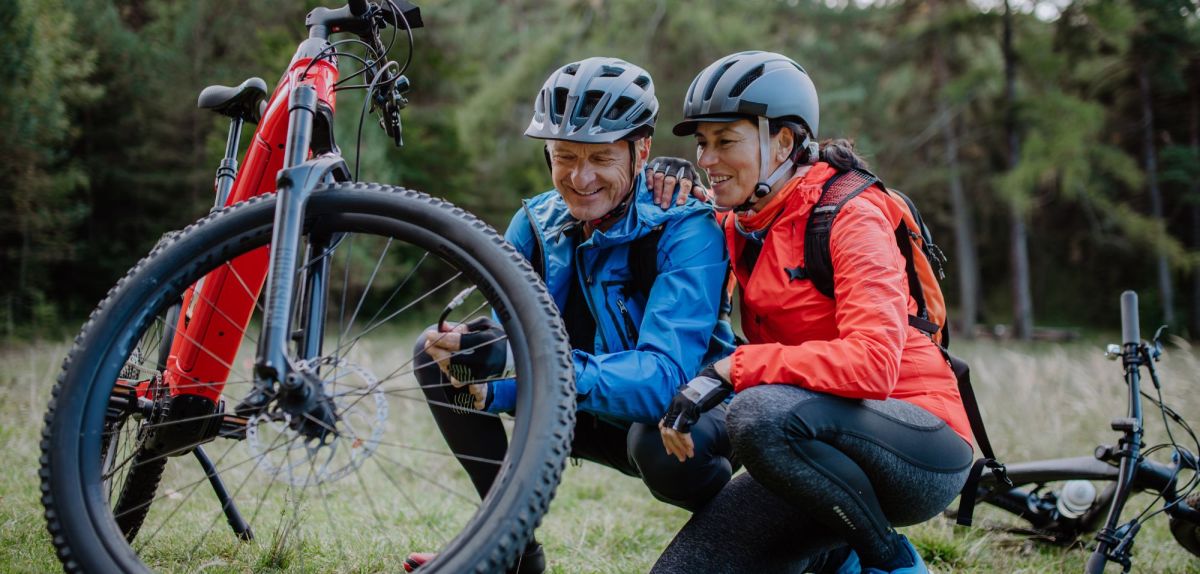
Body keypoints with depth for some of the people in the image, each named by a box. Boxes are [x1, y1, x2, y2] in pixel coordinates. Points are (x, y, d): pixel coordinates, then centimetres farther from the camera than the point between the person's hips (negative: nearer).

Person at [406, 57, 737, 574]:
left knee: (660, 443, -41)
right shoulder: (535, 224, -7)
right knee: (433, 352, -6)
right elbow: (510, 335, -12)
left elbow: (664, 376, -37)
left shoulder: (685, 231, -24)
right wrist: (467, 347, -38)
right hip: (594, 417, 6)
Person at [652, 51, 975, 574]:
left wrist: (731, 369, -29)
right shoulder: (742, 227, 11)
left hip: (921, 453, -7)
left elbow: (873, 362, -26)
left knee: (761, 411, -35)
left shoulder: (850, 214, -13)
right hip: (826, 448, 7)